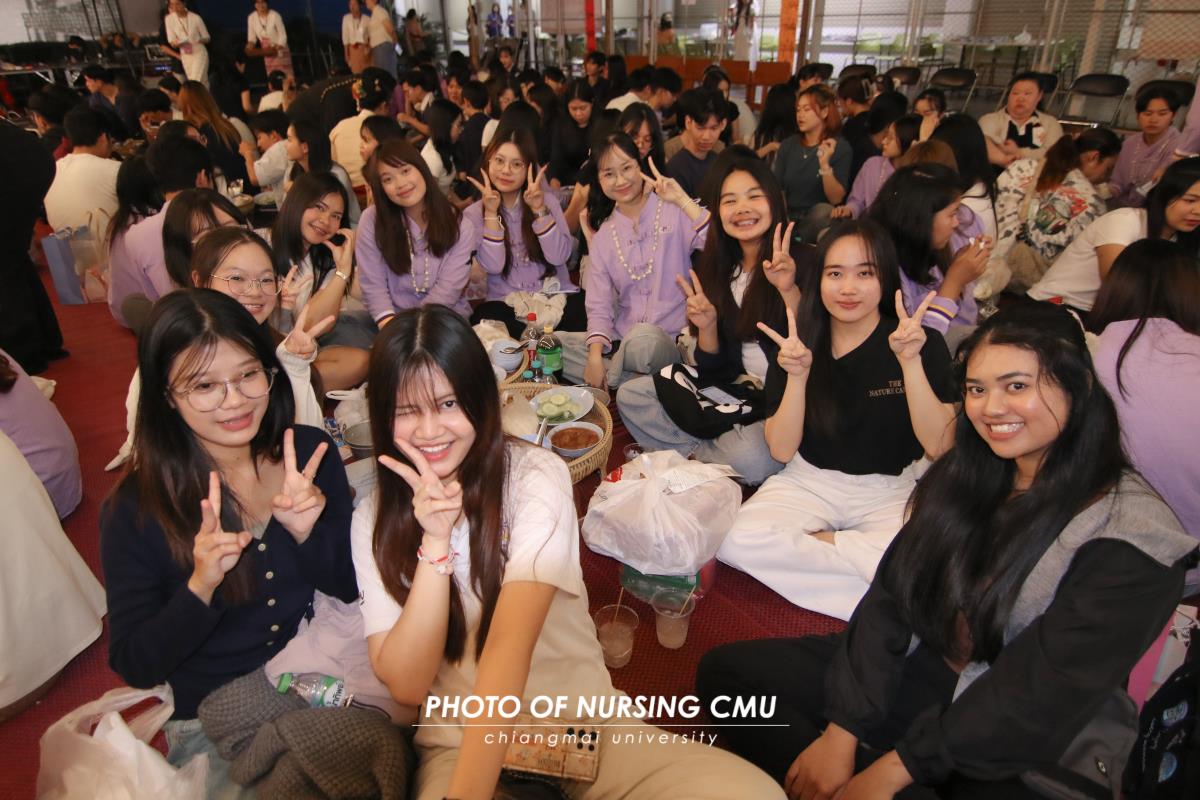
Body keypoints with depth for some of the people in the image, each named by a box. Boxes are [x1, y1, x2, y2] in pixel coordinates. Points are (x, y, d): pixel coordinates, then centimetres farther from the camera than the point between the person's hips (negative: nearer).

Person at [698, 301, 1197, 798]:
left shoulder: (1128, 537, -15)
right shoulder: (963, 476, 2)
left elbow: (1043, 693, -20)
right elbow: (890, 597, -3)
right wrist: (843, 729, -13)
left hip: (1029, 758, -5)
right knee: (726, 670, -8)